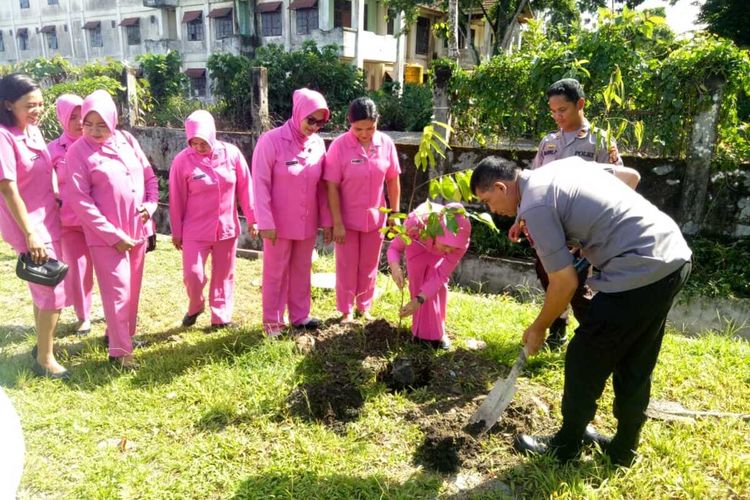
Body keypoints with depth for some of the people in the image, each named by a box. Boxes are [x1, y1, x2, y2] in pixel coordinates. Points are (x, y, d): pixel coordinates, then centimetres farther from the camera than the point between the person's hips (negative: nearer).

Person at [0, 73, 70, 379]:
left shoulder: (33, 130, 5)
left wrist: (56, 208, 16)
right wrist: (30, 234, -21)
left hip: (47, 222, 8)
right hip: (29, 227, -8)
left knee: (44, 288, 18)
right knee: (54, 291, -3)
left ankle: (43, 345, 35)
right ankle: (44, 359, 12)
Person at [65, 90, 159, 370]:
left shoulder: (126, 140, 4)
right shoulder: (78, 151, -9)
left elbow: (149, 176, 11)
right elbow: (79, 200, -13)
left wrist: (150, 205, -7)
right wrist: (113, 234, -16)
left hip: (137, 230, 5)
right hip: (106, 235, -5)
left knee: (133, 288, 15)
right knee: (118, 290, -3)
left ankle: (125, 334, 34)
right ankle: (119, 350, 9)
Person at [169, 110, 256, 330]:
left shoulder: (232, 153, -6)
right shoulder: (182, 160, -10)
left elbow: (245, 188, 2)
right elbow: (177, 200, -3)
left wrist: (252, 218, 4)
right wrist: (177, 232, 2)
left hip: (227, 228, 2)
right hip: (195, 230, -2)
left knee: (224, 275, 11)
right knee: (192, 274, -6)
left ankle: (221, 317, 26)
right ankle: (195, 306, 25)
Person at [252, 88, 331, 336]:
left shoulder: (317, 143, 0)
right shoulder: (271, 141, -14)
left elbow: (322, 185, 6)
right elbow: (260, 184, -14)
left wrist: (326, 219, 6)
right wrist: (265, 222, -16)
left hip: (307, 223, 5)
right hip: (279, 223, -4)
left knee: (302, 270, 16)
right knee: (275, 273, 10)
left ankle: (300, 315, 32)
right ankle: (272, 321, 24)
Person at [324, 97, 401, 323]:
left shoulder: (386, 143, -8)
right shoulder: (339, 146, -17)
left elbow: (393, 181, 1)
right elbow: (332, 187, -15)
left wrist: (395, 214, 3)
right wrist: (337, 223, -15)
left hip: (375, 217, 3)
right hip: (347, 218, -3)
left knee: (369, 265, 16)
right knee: (347, 266, 11)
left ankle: (364, 307, 34)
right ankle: (346, 310, 27)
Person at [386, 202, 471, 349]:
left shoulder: (460, 242, -40)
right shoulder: (416, 223, -47)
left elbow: (441, 276, -33)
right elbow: (394, 247, -30)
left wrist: (419, 300, -45)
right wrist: (395, 267, -53)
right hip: (418, 241, 0)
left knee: (438, 283, -16)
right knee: (416, 281, -13)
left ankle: (436, 332, 1)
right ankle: (420, 330, 4)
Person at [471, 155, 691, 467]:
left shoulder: (534, 205, -13)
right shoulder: (565, 164, 14)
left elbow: (565, 283, -12)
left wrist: (538, 329, 3)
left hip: (641, 273, -9)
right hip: (676, 255, 10)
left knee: (585, 362, 7)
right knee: (635, 366, 21)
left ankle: (565, 447, 24)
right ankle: (623, 449, 36)